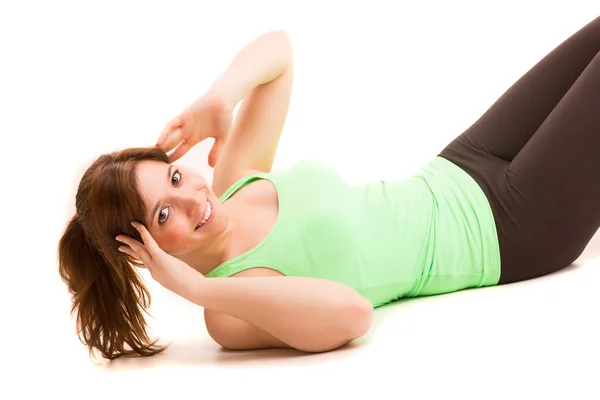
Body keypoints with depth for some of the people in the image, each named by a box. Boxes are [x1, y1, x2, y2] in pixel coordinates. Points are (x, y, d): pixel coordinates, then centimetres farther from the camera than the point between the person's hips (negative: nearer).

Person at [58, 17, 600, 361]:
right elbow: (349, 310, -47)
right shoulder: (231, 305, -27)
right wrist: (198, 288, -41)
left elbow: (277, 49, -2)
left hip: (457, 178, 7)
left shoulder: (235, 179, -8)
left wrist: (220, 96, -21)